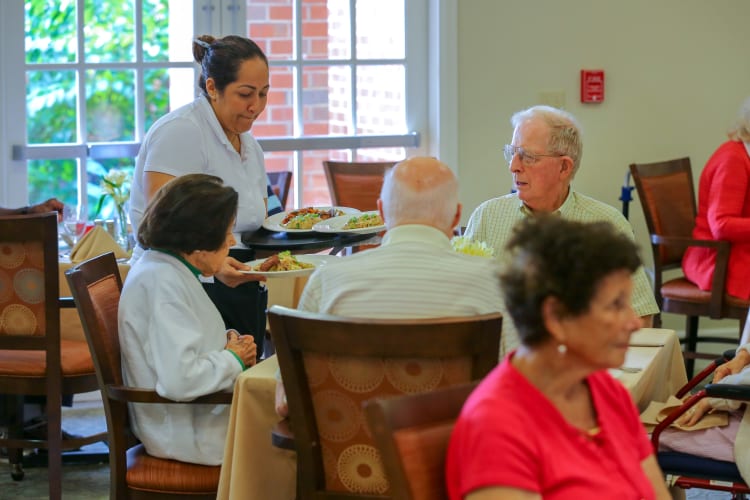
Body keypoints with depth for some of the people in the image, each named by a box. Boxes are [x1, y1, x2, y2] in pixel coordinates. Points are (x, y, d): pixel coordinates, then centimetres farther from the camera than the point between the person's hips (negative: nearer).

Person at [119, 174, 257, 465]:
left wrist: (226, 342, 5)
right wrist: (233, 359, -15)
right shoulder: (164, 283, -22)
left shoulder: (163, 270, 10)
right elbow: (178, 380, -31)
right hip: (192, 435, -10)